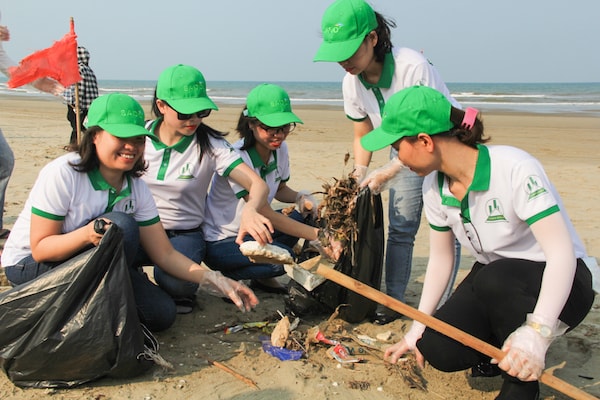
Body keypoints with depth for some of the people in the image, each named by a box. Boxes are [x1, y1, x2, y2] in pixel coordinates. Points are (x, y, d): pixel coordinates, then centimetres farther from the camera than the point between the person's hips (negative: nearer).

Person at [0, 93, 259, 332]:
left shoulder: (137, 190, -7)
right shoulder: (61, 174, -24)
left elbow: (165, 254, -8)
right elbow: (40, 248, -22)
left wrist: (218, 282, -21)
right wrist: (87, 234, -42)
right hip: (29, 267, -5)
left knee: (161, 313, -13)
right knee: (122, 226, -31)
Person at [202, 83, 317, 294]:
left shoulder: (280, 149, -4)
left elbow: (280, 190, 12)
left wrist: (300, 197, -12)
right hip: (219, 243, -8)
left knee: (306, 214, -9)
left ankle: (263, 277, 7)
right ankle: (227, 277, -1)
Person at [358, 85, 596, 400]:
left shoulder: (515, 168, -28)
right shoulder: (434, 186, -7)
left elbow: (561, 252, -33)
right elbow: (440, 258, 3)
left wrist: (536, 332, -44)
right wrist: (418, 326, -1)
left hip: (560, 283, -5)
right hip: (492, 281, 5)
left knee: (494, 279, -38)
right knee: (439, 350, -19)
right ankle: (502, 346, 14)